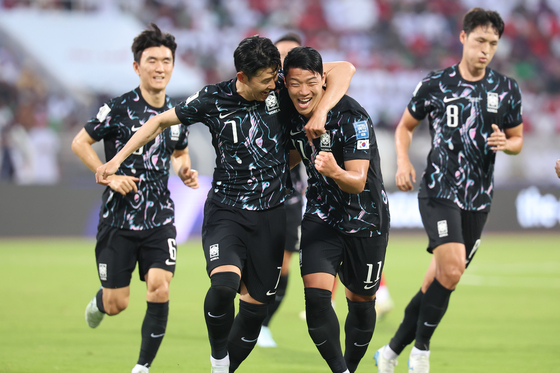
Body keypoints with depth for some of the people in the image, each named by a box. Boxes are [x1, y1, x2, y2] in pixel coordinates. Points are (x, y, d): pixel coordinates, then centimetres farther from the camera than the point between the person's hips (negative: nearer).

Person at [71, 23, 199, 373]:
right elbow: (80, 142, -4)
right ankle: (98, 303, 41)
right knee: (117, 304, 1)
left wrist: (186, 171, 2)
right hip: (120, 217, -3)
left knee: (159, 289, -15)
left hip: (160, 218, 3)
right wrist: (109, 176, -14)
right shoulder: (119, 108, -10)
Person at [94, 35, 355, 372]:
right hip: (226, 213, -2)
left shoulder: (281, 88, -7)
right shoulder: (214, 100, -8)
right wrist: (117, 160, 5)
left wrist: (321, 112, -21)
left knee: (255, 307, 4)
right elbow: (162, 121, 7)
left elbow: (344, 69, -7)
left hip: (270, 216, 2)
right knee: (224, 284, -28)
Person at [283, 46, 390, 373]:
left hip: (366, 220, -3)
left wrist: (336, 172, -48)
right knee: (316, 296, -17)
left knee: (361, 302, 9)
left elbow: (358, 182, -29)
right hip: (322, 217, 3)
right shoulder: (292, 112, -6)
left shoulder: (353, 117, -24)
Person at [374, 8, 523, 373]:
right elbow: (406, 126, 12)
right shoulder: (435, 84, -1)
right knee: (451, 271, -21)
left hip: (478, 199, 4)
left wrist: (505, 143, -10)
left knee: (440, 280, 6)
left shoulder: (507, 89, 4)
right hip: (439, 191, -4)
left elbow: (518, 139, 14)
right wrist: (403, 162, -6)